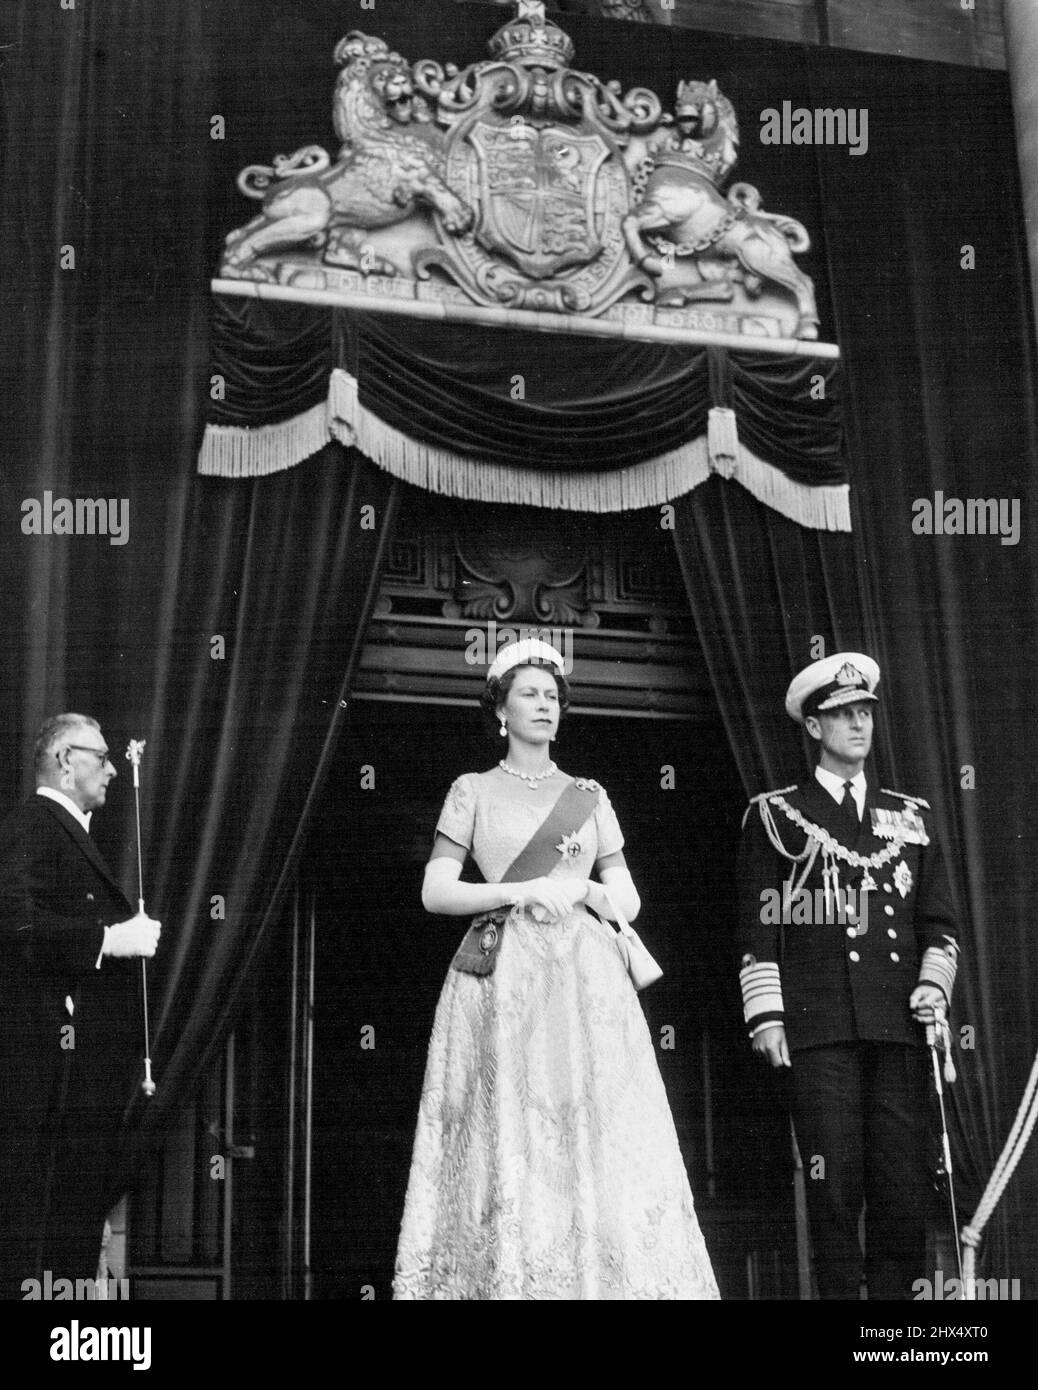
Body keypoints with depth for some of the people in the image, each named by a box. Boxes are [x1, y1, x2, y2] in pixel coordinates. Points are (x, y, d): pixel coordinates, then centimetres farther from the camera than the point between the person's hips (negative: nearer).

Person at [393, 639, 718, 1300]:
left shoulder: (589, 796, 17)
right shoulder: (473, 791, 10)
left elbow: (628, 901, 14)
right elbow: (436, 892, 0)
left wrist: (578, 887, -7)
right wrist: (527, 891, -11)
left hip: (584, 979, 2)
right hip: (503, 980, -2)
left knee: (598, 1145, -7)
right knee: (509, 1150, -8)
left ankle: (601, 1277, -5)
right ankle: (504, 1281, -5)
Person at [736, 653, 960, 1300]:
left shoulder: (911, 815, 19)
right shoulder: (775, 815, 10)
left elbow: (939, 921, 19)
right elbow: (758, 926, 5)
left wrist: (934, 983, 2)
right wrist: (766, 1015, -3)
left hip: (900, 1024, 3)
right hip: (818, 1027, -2)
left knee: (906, 1182, -1)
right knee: (834, 1181, -4)